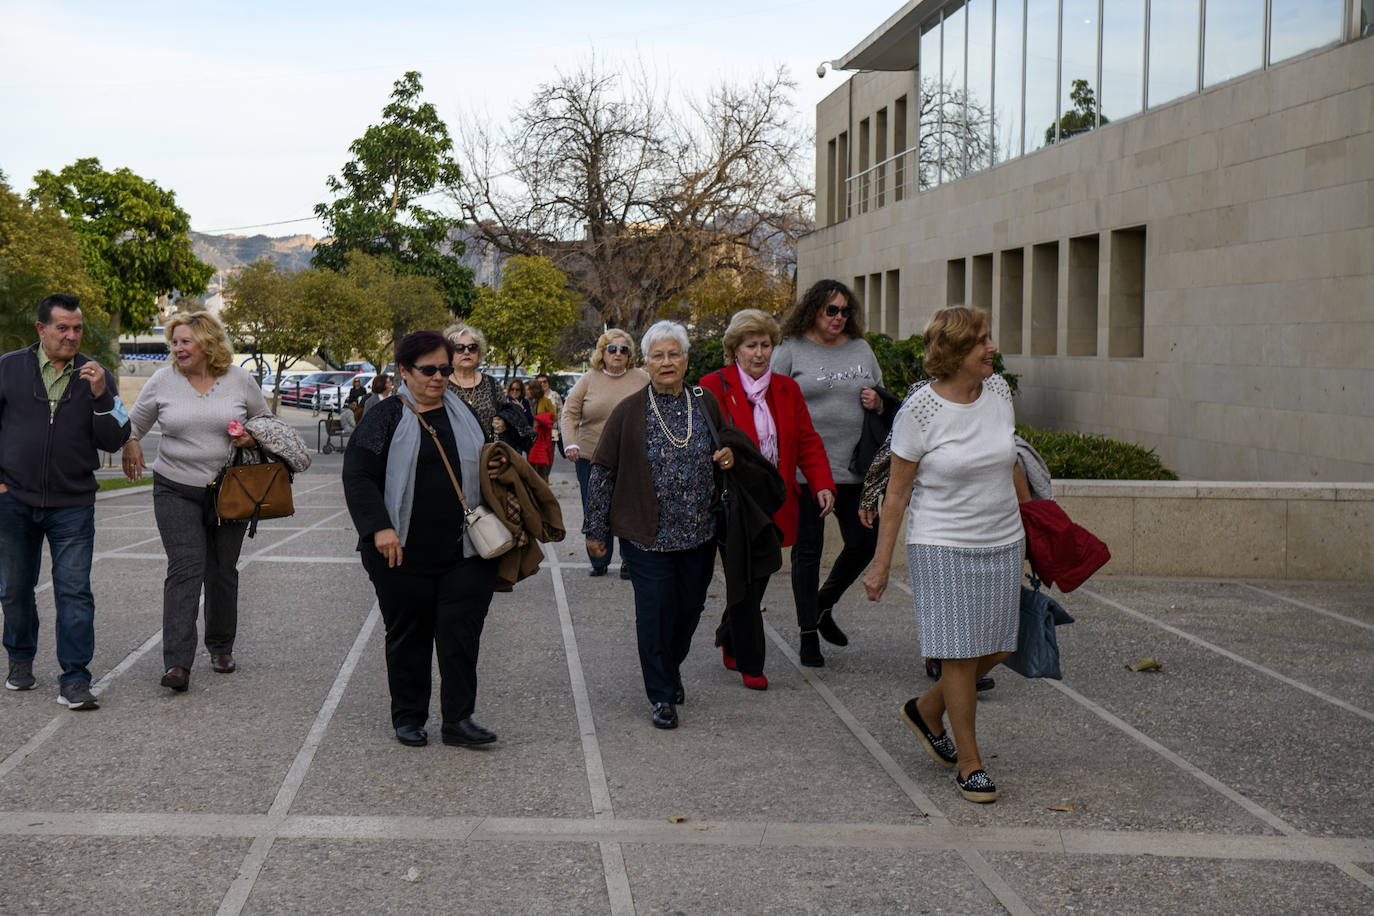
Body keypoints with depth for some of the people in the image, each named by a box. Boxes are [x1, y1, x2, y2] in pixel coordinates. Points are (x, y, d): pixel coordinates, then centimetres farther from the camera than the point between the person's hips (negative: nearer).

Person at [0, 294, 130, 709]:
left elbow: (113, 441, -1)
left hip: (73, 506, -1)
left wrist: (101, 395, -16)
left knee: (74, 592, -7)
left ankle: (74, 680, -4)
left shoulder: (96, 376, 3)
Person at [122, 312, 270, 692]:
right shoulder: (163, 381, 0)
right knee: (185, 568, -14)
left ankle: (221, 647, 28)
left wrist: (252, 439, -6)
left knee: (222, 571, 9)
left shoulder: (238, 380, 1)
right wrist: (130, 444, -6)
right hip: (176, 490, -2)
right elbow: (135, 422, 13)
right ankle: (177, 662, -18)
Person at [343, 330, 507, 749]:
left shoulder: (464, 413, 13)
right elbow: (357, 476, -8)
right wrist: (380, 528, -19)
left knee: (461, 632, -2)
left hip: (464, 553, 3)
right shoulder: (385, 417, -2)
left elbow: (482, 462, 27)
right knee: (408, 635, 8)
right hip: (403, 553, -3)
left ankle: (458, 720, 5)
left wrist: (494, 469, 3)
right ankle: (408, 717, 21)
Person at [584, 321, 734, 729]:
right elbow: (602, 472, 0)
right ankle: (663, 696, 9)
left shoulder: (706, 403, 5)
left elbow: (727, 447, 23)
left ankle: (669, 669, 38)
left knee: (690, 608, 11)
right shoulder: (628, 412, -4)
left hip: (699, 534, 3)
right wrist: (595, 529, -1)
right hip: (648, 536, -3)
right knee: (655, 611, -4)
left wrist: (728, 456, -1)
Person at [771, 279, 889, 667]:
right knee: (808, 549, 3)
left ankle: (823, 605, 30)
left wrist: (877, 402, -2)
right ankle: (808, 635, 14)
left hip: (855, 469, 4)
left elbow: (883, 398, 22)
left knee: (864, 543, 4)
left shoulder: (861, 349, 13)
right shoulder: (791, 350, 0)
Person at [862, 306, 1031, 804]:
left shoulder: (998, 391, 2)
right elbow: (896, 492, -7)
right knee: (960, 654, -2)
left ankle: (926, 711, 34)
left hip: (1003, 543, 6)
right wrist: (881, 563, -6)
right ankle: (970, 763, 12)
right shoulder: (919, 412, -14)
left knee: (997, 649, 10)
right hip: (943, 546, -6)